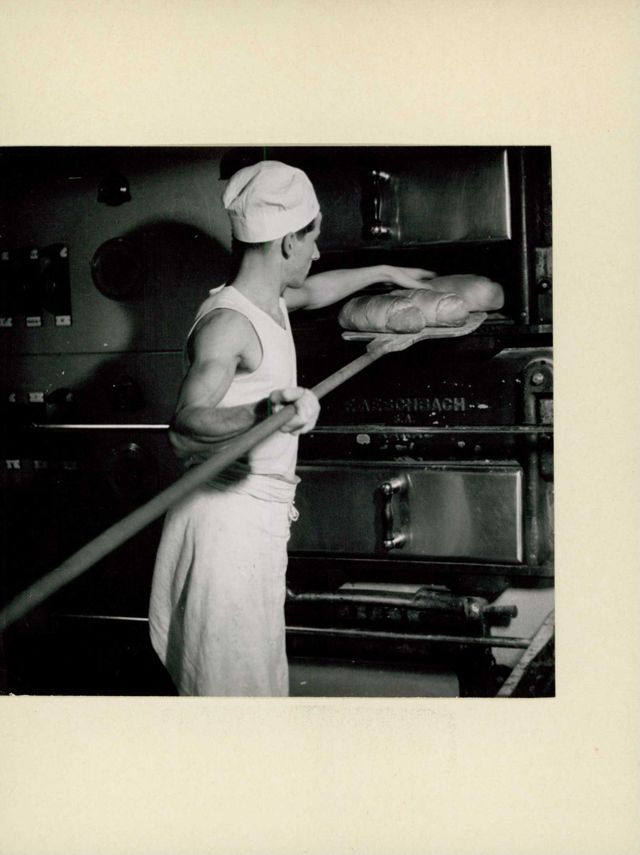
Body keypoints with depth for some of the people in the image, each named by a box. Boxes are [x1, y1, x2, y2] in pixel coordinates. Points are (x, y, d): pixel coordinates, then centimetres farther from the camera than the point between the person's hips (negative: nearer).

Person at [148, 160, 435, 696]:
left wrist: (384, 272, 47)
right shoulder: (228, 322, -19)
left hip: (260, 516, 10)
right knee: (231, 676, -4)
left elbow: (313, 291, 36)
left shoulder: (269, 304, 11)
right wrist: (264, 412, -50)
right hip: (228, 515, -10)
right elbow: (186, 424, -32)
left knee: (262, 669, 17)